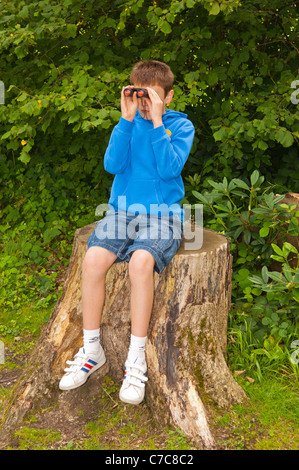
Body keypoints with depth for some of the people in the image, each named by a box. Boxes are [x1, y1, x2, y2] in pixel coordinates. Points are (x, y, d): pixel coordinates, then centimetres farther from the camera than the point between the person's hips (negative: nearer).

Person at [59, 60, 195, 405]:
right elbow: (112, 164, -5)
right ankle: (91, 350, -8)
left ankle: (136, 360, -20)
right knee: (93, 258, -25)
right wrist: (127, 119, -11)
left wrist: (156, 121, -15)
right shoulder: (129, 123, 10)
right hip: (122, 210, 3)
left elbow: (169, 169, -13)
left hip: (162, 214, -3)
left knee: (140, 261, -33)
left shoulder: (181, 126, 3)